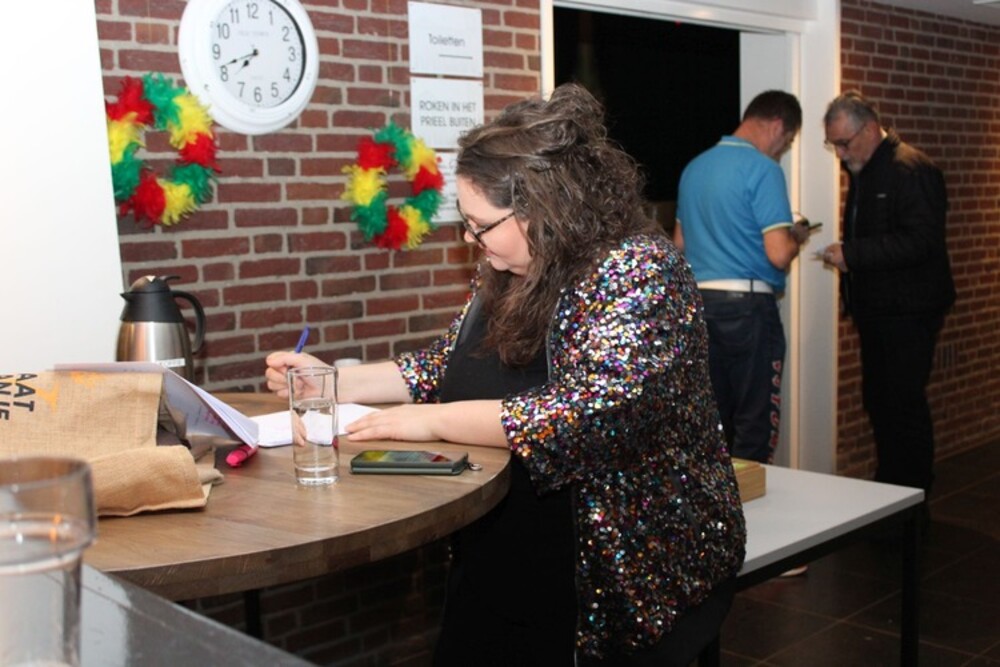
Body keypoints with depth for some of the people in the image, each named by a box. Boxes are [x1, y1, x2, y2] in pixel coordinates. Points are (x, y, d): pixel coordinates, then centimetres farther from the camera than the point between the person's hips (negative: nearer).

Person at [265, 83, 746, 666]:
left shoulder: (637, 270, -20)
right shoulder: (510, 275, 5)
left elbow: (593, 411, -32)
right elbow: (446, 367, 15)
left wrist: (433, 421, -25)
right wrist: (332, 380, 4)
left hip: (633, 572, -7)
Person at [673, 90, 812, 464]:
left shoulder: (695, 167, 12)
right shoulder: (763, 169, -11)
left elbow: (680, 243, 21)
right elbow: (778, 254, -18)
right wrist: (797, 238, 3)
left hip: (700, 302, 7)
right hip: (747, 306, -7)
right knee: (756, 424, 1)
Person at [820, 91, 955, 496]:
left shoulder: (912, 171, -14)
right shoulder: (863, 173, 16)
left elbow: (921, 241, -23)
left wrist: (852, 254, -23)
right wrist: (844, 253, 7)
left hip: (908, 312, -9)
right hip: (876, 310, 9)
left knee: (904, 404, -6)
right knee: (877, 402, 13)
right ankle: (887, 489, 24)